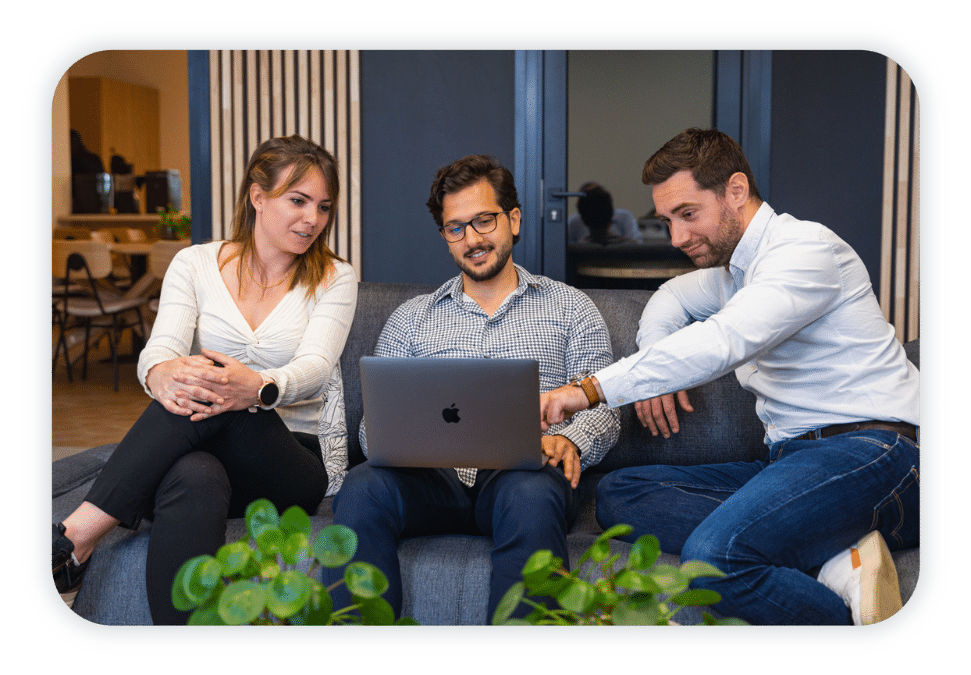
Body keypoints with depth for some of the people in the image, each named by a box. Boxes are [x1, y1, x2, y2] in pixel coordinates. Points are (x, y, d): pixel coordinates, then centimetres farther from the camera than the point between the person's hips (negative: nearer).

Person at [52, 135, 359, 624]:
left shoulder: (335, 279, 4)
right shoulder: (195, 264, 8)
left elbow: (315, 365, -14)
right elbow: (161, 346, -9)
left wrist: (257, 387, -39)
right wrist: (161, 374, -37)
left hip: (298, 460, -1)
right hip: (206, 450, 1)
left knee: (213, 395, -35)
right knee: (195, 481, -40)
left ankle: (73, 539, -36)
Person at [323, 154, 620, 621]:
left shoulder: (570, 308, 21)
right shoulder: (410, 319, 26)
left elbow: (602, 411, 11)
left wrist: (569, 441, -13)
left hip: (524, 473, -1)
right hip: (432, 476, 2)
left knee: (531, 496, -39)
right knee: (363, 487, -32)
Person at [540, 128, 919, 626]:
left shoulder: (805, 249, -8)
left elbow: (724, 341, -24)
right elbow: (673, 298, 39)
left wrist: (591, 389, -26)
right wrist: (655, 371, 16)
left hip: (870, 453, -10)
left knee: (713, 556, -36)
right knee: (616, 494, -8)